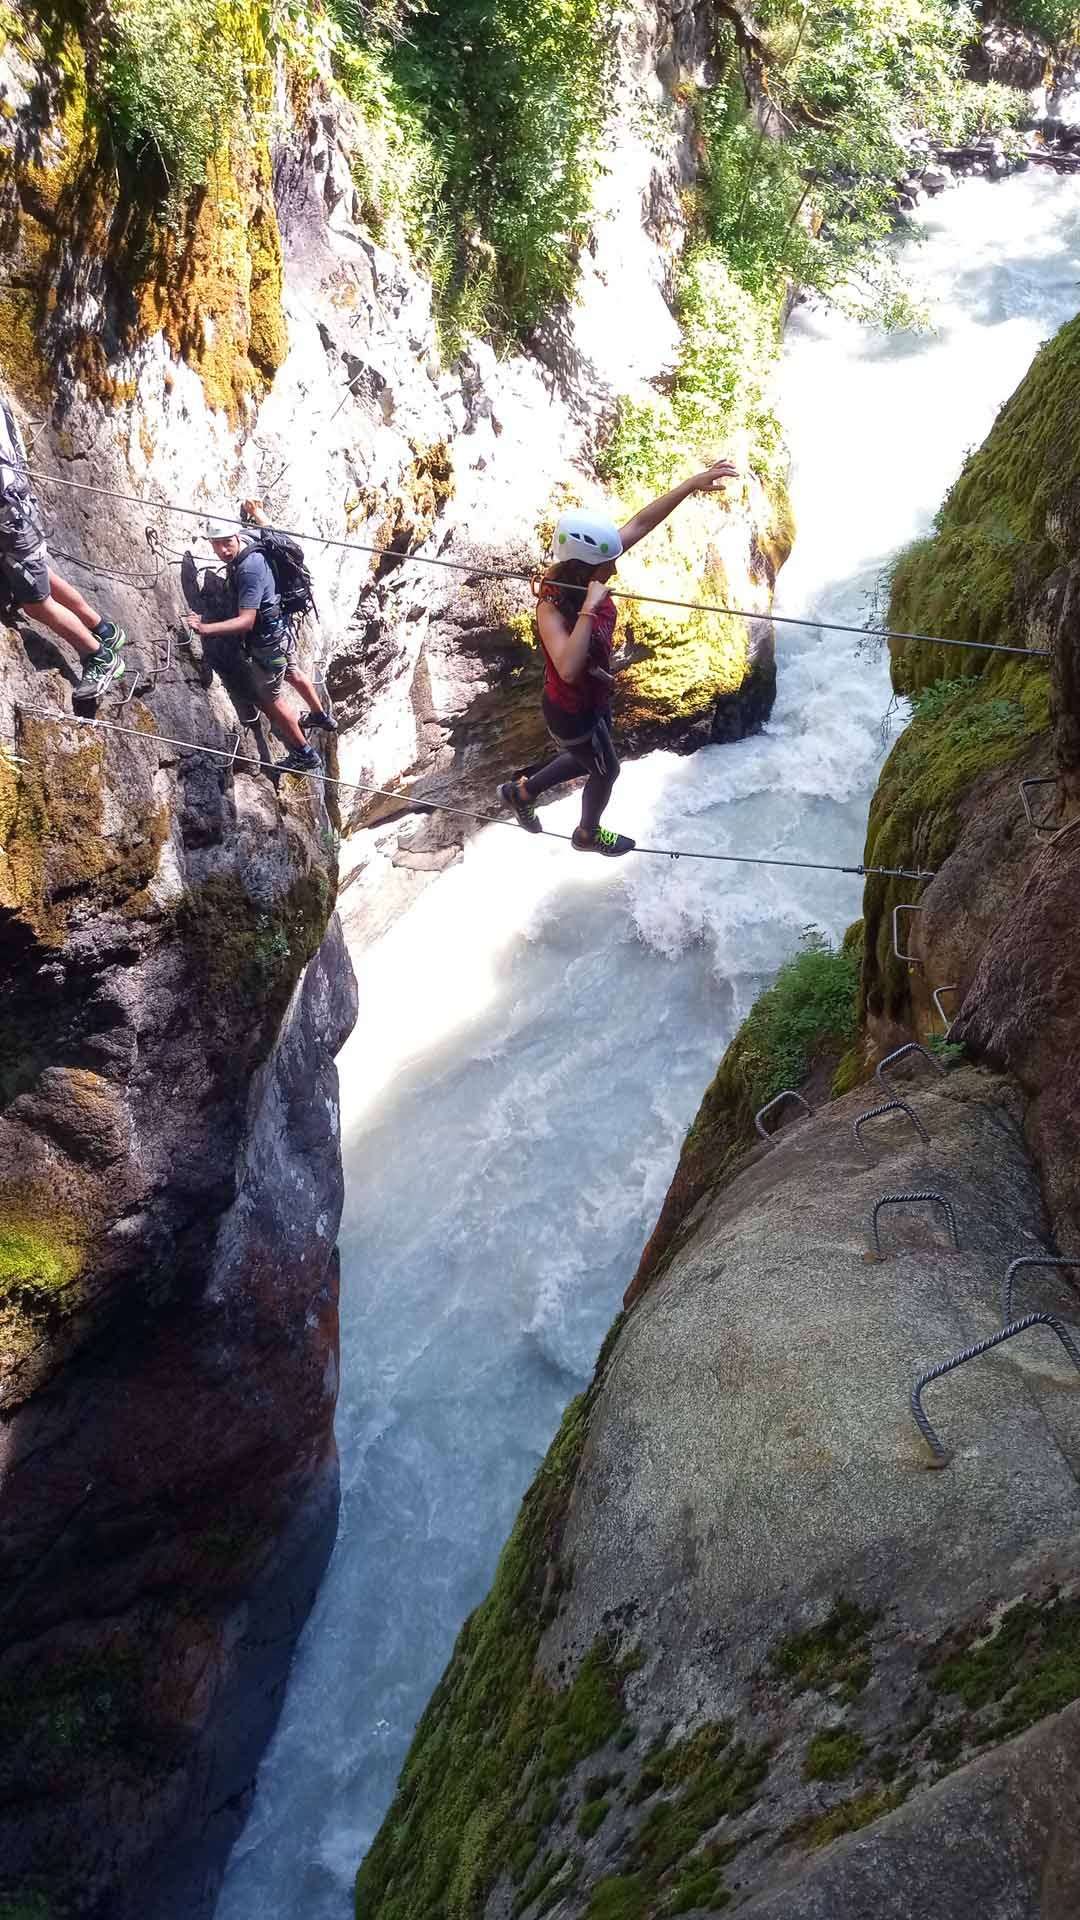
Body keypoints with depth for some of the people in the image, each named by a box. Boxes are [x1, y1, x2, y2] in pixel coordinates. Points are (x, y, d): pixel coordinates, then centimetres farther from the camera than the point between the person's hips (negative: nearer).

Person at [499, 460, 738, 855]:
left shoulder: (585, 576, -18)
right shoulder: (552, 608, -38)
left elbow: (641, 523, -14)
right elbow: (568, 669, -55)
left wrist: (693, 483, -19)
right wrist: (589, 609, -52)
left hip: (594, 695, 7)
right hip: (572, 713, -7)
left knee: (588, 760, 33)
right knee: (606, 770, 22)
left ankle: (522, 789, 54)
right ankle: (588, 834, 53)